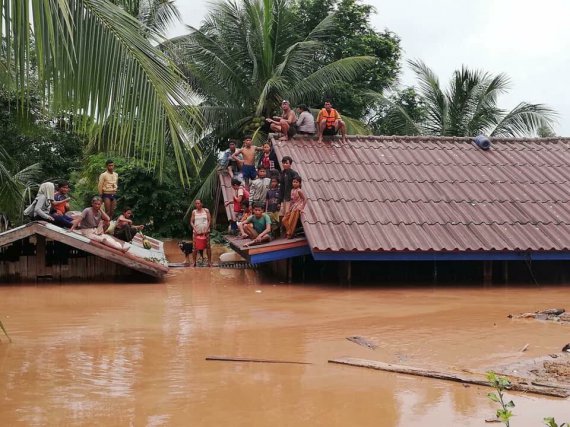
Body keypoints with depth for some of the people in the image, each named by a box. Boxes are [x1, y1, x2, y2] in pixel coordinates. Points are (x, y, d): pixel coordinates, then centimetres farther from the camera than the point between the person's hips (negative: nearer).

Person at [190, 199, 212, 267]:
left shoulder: (206, 210, 3)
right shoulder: (194, 212, 6)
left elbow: (209, 220, -1)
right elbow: (191, 222, 5)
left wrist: (206, 229, -12)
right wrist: (194, 229, -11)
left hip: (205, 231, -1)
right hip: (196, 232, 1)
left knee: (208, 246, -1)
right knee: (195, 247, -1)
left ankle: (209, 262, 5)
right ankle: (194, 262, 5)